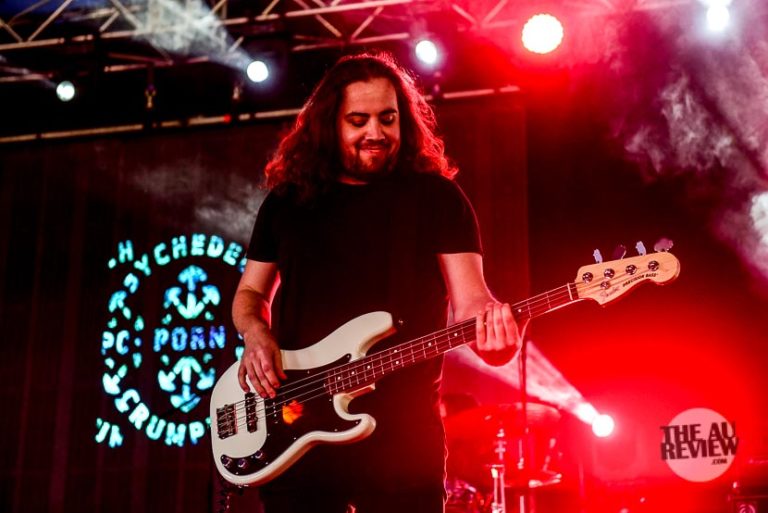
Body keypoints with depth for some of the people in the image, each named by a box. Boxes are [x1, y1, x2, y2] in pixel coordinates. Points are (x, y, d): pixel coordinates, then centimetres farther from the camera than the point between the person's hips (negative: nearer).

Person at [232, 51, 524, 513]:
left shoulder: (436, 196, 3)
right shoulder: (288, 199, 11)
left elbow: (468, 297, -4)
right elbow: (250, 292, 19)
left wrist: (490, 324, -27)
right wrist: (256, 334, -3)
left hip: (402, 430, -2)